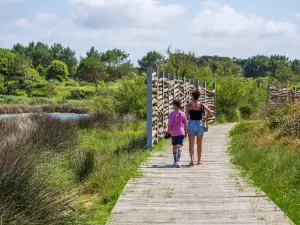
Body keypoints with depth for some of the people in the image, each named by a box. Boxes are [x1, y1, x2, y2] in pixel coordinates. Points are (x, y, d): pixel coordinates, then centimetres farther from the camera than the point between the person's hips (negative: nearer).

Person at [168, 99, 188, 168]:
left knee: (174, 146, 15)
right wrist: (185, 132, 15)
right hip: (181, 132, 0)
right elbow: (186, 124, 3)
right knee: (180, 147, -4)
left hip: (174, 133, 0)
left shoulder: (172, 114, -9)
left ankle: (175, 161, 25)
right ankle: (178, 161, -20)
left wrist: (168, 131, 8)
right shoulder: (183, 114, -2)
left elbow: (169, 124, -10)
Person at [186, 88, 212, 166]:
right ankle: (199, 160, 24)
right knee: (199, 144, 16)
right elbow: (210, 112, -9)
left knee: (191, 144, 0)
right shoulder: (202, 105, -1)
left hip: (191, 124, -2)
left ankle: (192, 160, -16)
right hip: (200, 124, 2)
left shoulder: (189, 105, -4)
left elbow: (186, 115, -5)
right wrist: (205, 119, 1)